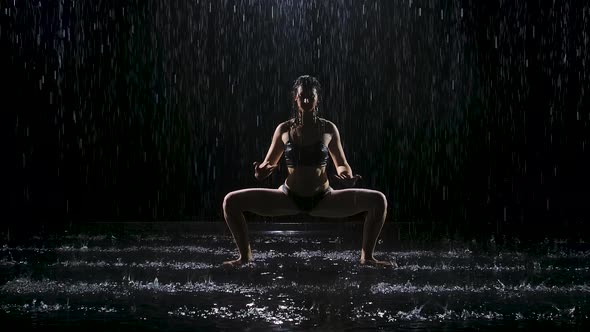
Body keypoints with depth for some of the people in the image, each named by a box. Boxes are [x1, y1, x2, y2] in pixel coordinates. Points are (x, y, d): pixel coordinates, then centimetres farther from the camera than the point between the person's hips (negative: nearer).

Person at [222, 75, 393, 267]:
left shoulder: (328, 129, -2)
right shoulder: (284, 129, -1)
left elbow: (341, 165, 6)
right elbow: (268, 164, 7)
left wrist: (347, 177, -18)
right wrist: (261, 172, -18)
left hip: (323, 199, 0)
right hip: (289, 198, 0)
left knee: (378, 200, -18)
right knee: (231, 201, -16)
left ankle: (367, 257, 0)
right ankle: (245, 256, 3)